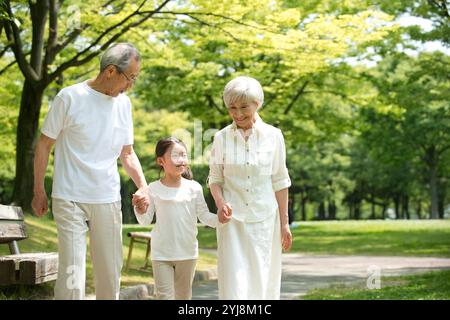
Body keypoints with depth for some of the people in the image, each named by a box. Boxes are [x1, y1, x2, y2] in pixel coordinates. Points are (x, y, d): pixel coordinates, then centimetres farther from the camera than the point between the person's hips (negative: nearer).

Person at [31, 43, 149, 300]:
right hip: (70, 200, -5)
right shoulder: (70, 98, -7)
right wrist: (39, 191, 0)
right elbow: (44, 145, 0)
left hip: (108, 201, 5)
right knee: (72, 274, -10)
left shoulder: (123, 103, 8)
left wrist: (143, 186, 0)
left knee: (111, 273, 9)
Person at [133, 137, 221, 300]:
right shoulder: (154, 189, -5)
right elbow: (145, 221, -1)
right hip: (161, 254, -2)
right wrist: (139, 209, -21)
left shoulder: (194, 188, -3)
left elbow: (204, 216, 0)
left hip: (187, 252, 2)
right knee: (164, 296, -3)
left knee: (183, 296, 14)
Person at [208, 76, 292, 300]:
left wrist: (284, 223, 5)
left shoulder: (273, 135, -1)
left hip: (264, 219, 0)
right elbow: (215, 179, 7)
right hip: (233, 220, 0)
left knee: (263, 281, 6)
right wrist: (220, 203, -13)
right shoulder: (222, 138, 0)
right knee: (234, 283, -6)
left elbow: (279, 181, 4)